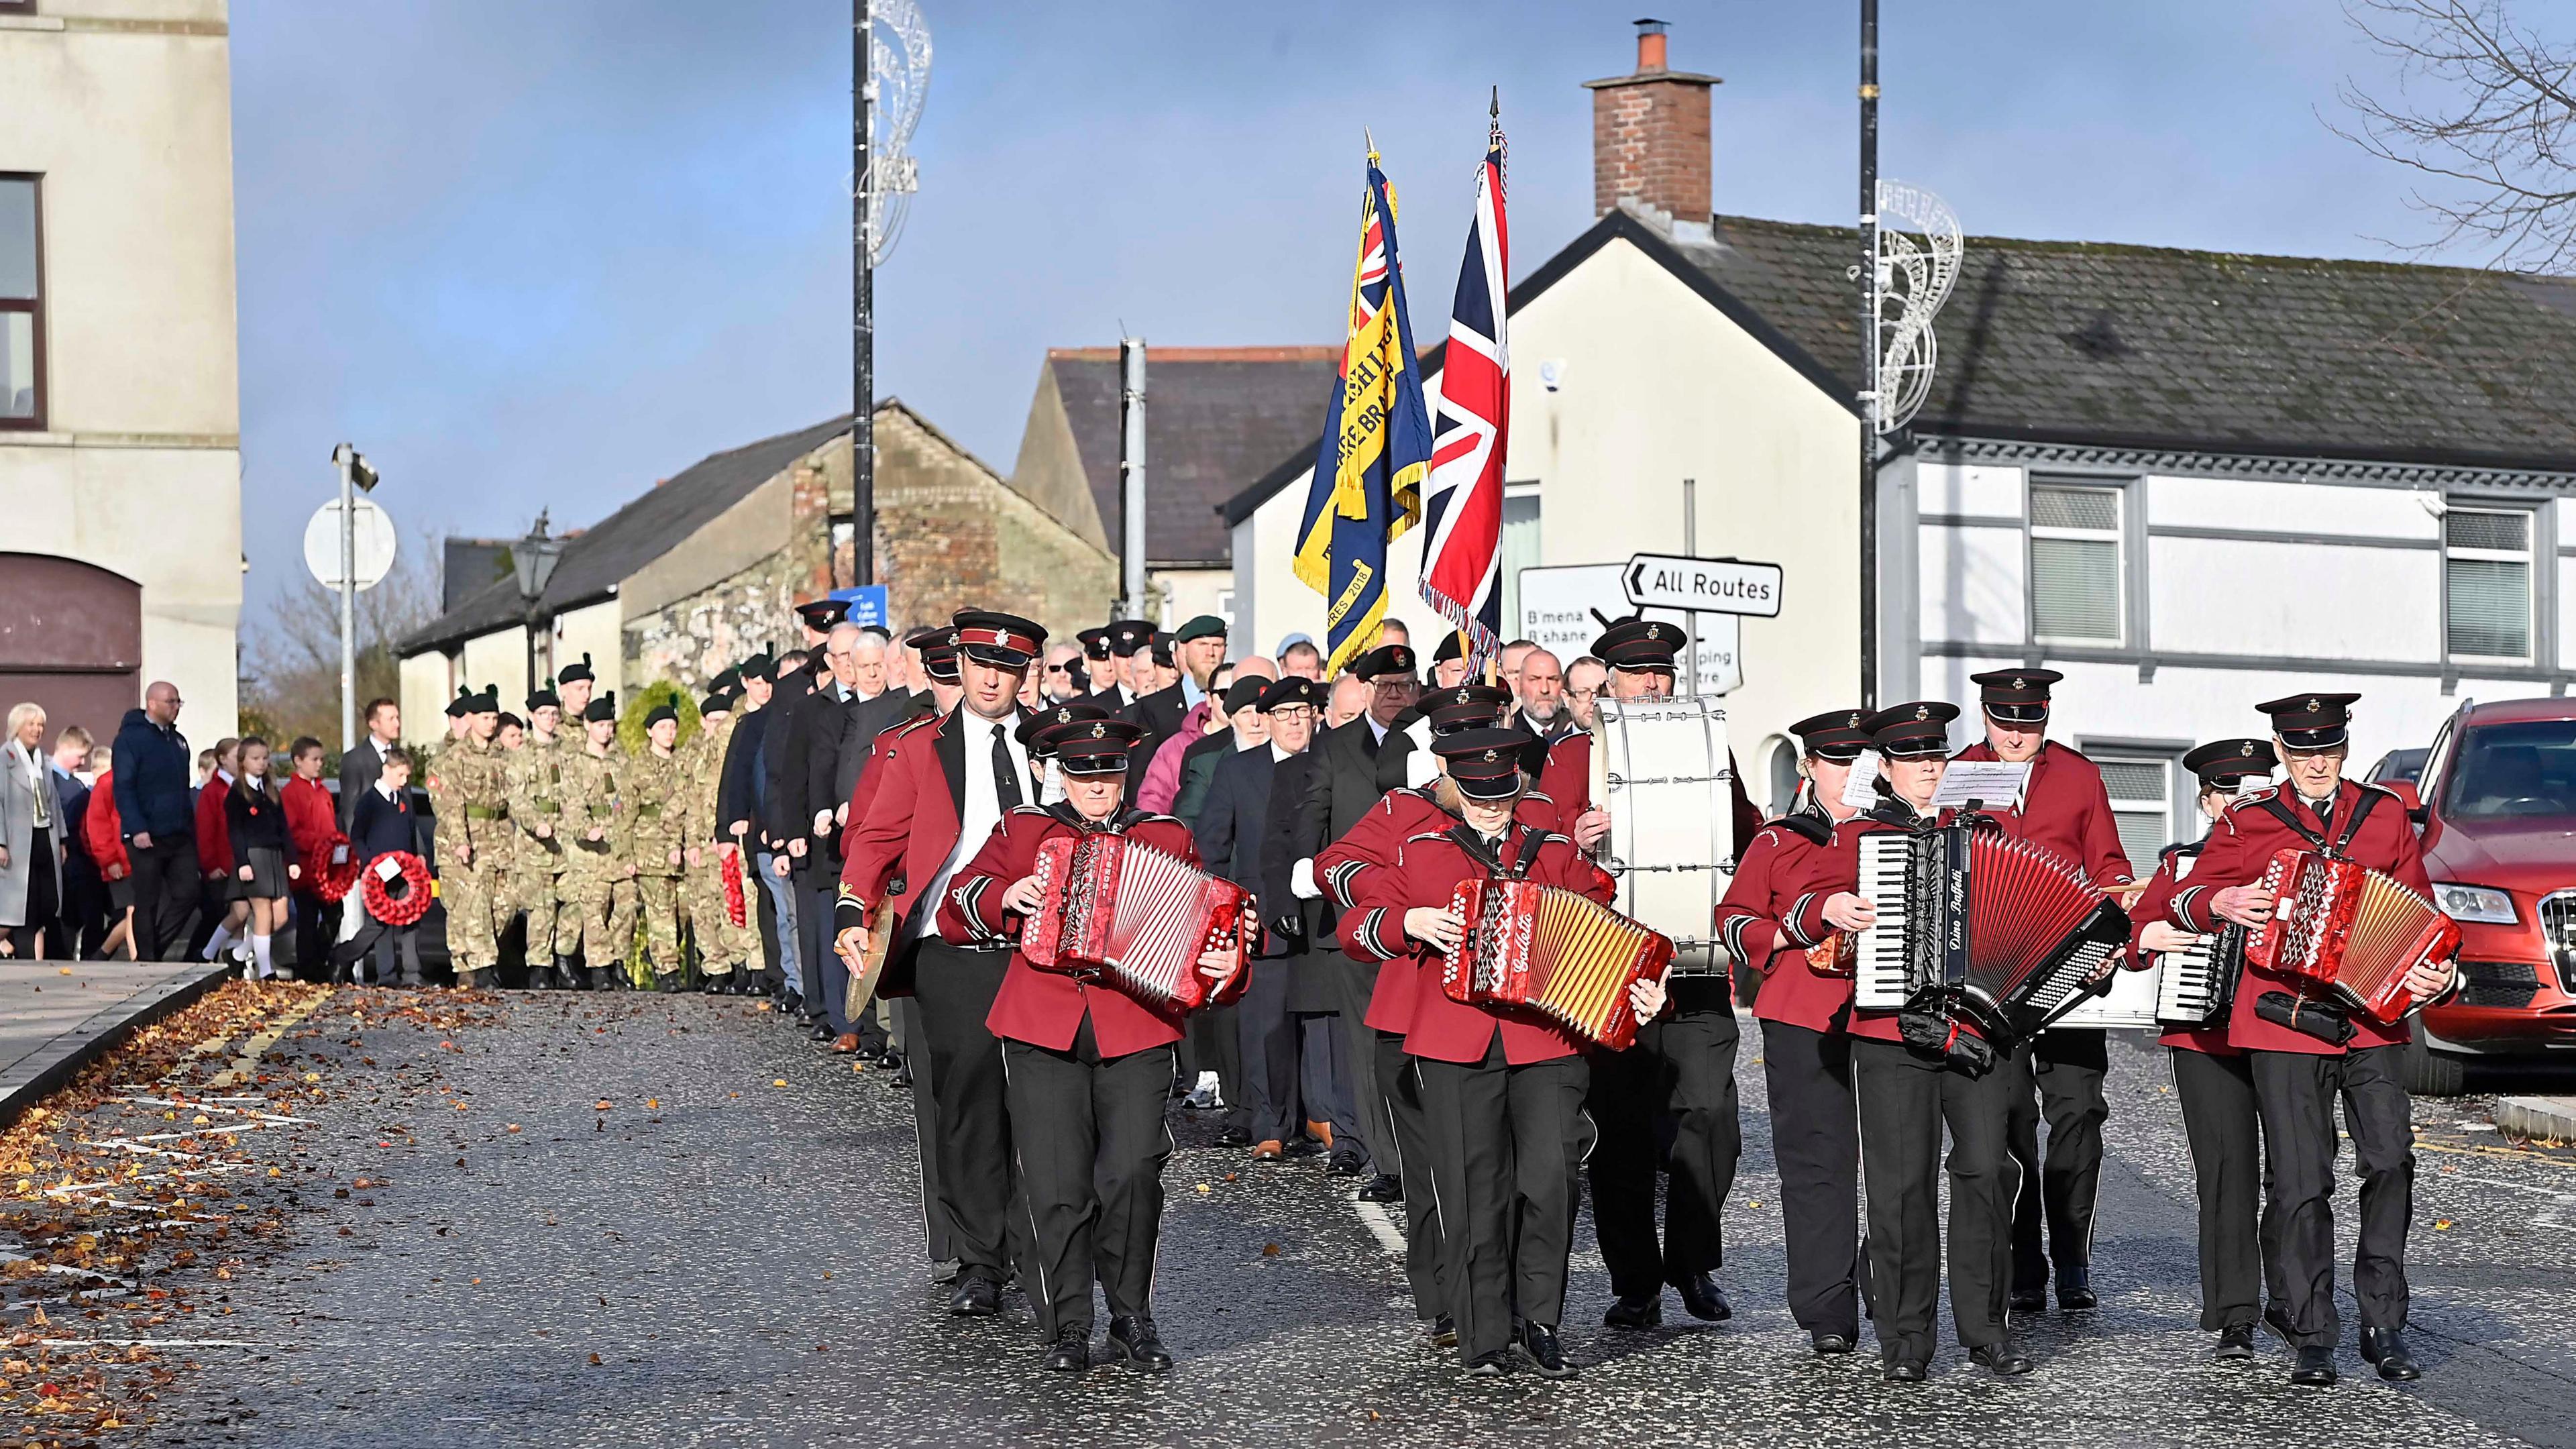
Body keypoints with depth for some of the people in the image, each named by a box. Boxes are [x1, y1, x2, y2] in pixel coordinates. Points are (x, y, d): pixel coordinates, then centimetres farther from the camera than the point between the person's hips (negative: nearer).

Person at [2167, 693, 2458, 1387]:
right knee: (2300, 1184, -2)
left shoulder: (2386, 815, 12)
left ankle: (2384, 1323, -1)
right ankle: (2312, 1336, 7)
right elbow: (2187, 901, 14)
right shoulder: (2247, 824, 7)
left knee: (2391, 1161, -12)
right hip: (2285, 1022, -1)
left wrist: (2436, 976, -6)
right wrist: (2220, 902, -9)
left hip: (2374, 1019, 1)